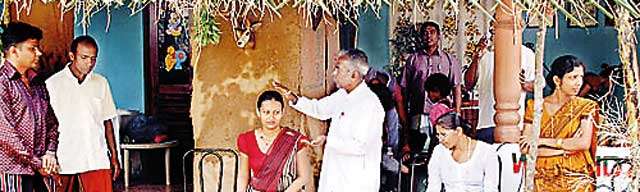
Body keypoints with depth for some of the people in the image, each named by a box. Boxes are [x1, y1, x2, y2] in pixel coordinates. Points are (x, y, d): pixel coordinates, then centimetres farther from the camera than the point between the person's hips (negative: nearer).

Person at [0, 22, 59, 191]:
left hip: (43, 169, 6)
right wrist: (37, 163, -12)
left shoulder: (37, 83, 15)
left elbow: (51, 121, 17)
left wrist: (50, 152, -1)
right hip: (14, 170, -6)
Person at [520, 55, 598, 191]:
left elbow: (584, 143, -7)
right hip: (544, 177, 0)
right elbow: (525, 148, -1)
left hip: (576, 178, 0)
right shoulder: (534, 106, 7)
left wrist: (544, 141, -6)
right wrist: (567, 147, -5)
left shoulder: (585, 106, 7)